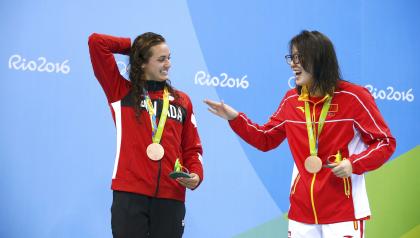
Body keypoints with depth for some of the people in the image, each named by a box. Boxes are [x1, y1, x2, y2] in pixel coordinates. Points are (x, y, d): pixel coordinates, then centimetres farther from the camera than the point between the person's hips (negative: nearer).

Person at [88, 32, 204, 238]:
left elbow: (191, 148, 15)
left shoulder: (182, 101, 15)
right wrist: (133, 46, 10)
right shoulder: (121, 92, 7)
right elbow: (96, 42, 1)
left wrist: (196, 175, -3)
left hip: (170, 195, 3)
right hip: (129, 193, -3)